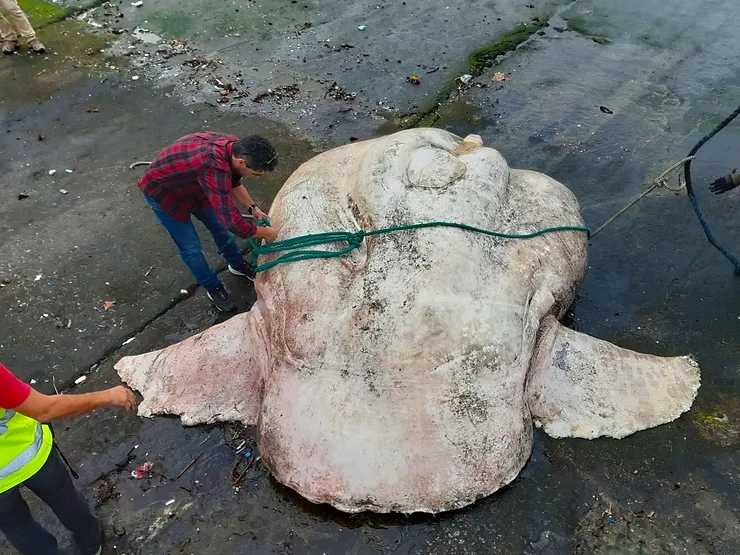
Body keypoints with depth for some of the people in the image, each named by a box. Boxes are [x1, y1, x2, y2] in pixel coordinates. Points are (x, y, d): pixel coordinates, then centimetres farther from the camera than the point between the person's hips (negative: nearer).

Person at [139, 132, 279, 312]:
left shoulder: (233, 146, -18)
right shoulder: (215, 168, -45)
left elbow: (234, 182, 4)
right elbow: (233, 222, -41)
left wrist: (253, 207, -2)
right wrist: (266, 233, -25)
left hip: (191, 184, 8)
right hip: (162, 192, -7)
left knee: (219, 225, 17)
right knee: (191, 248, 1)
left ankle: (237, 264, 41)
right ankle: (213, 287, 24)